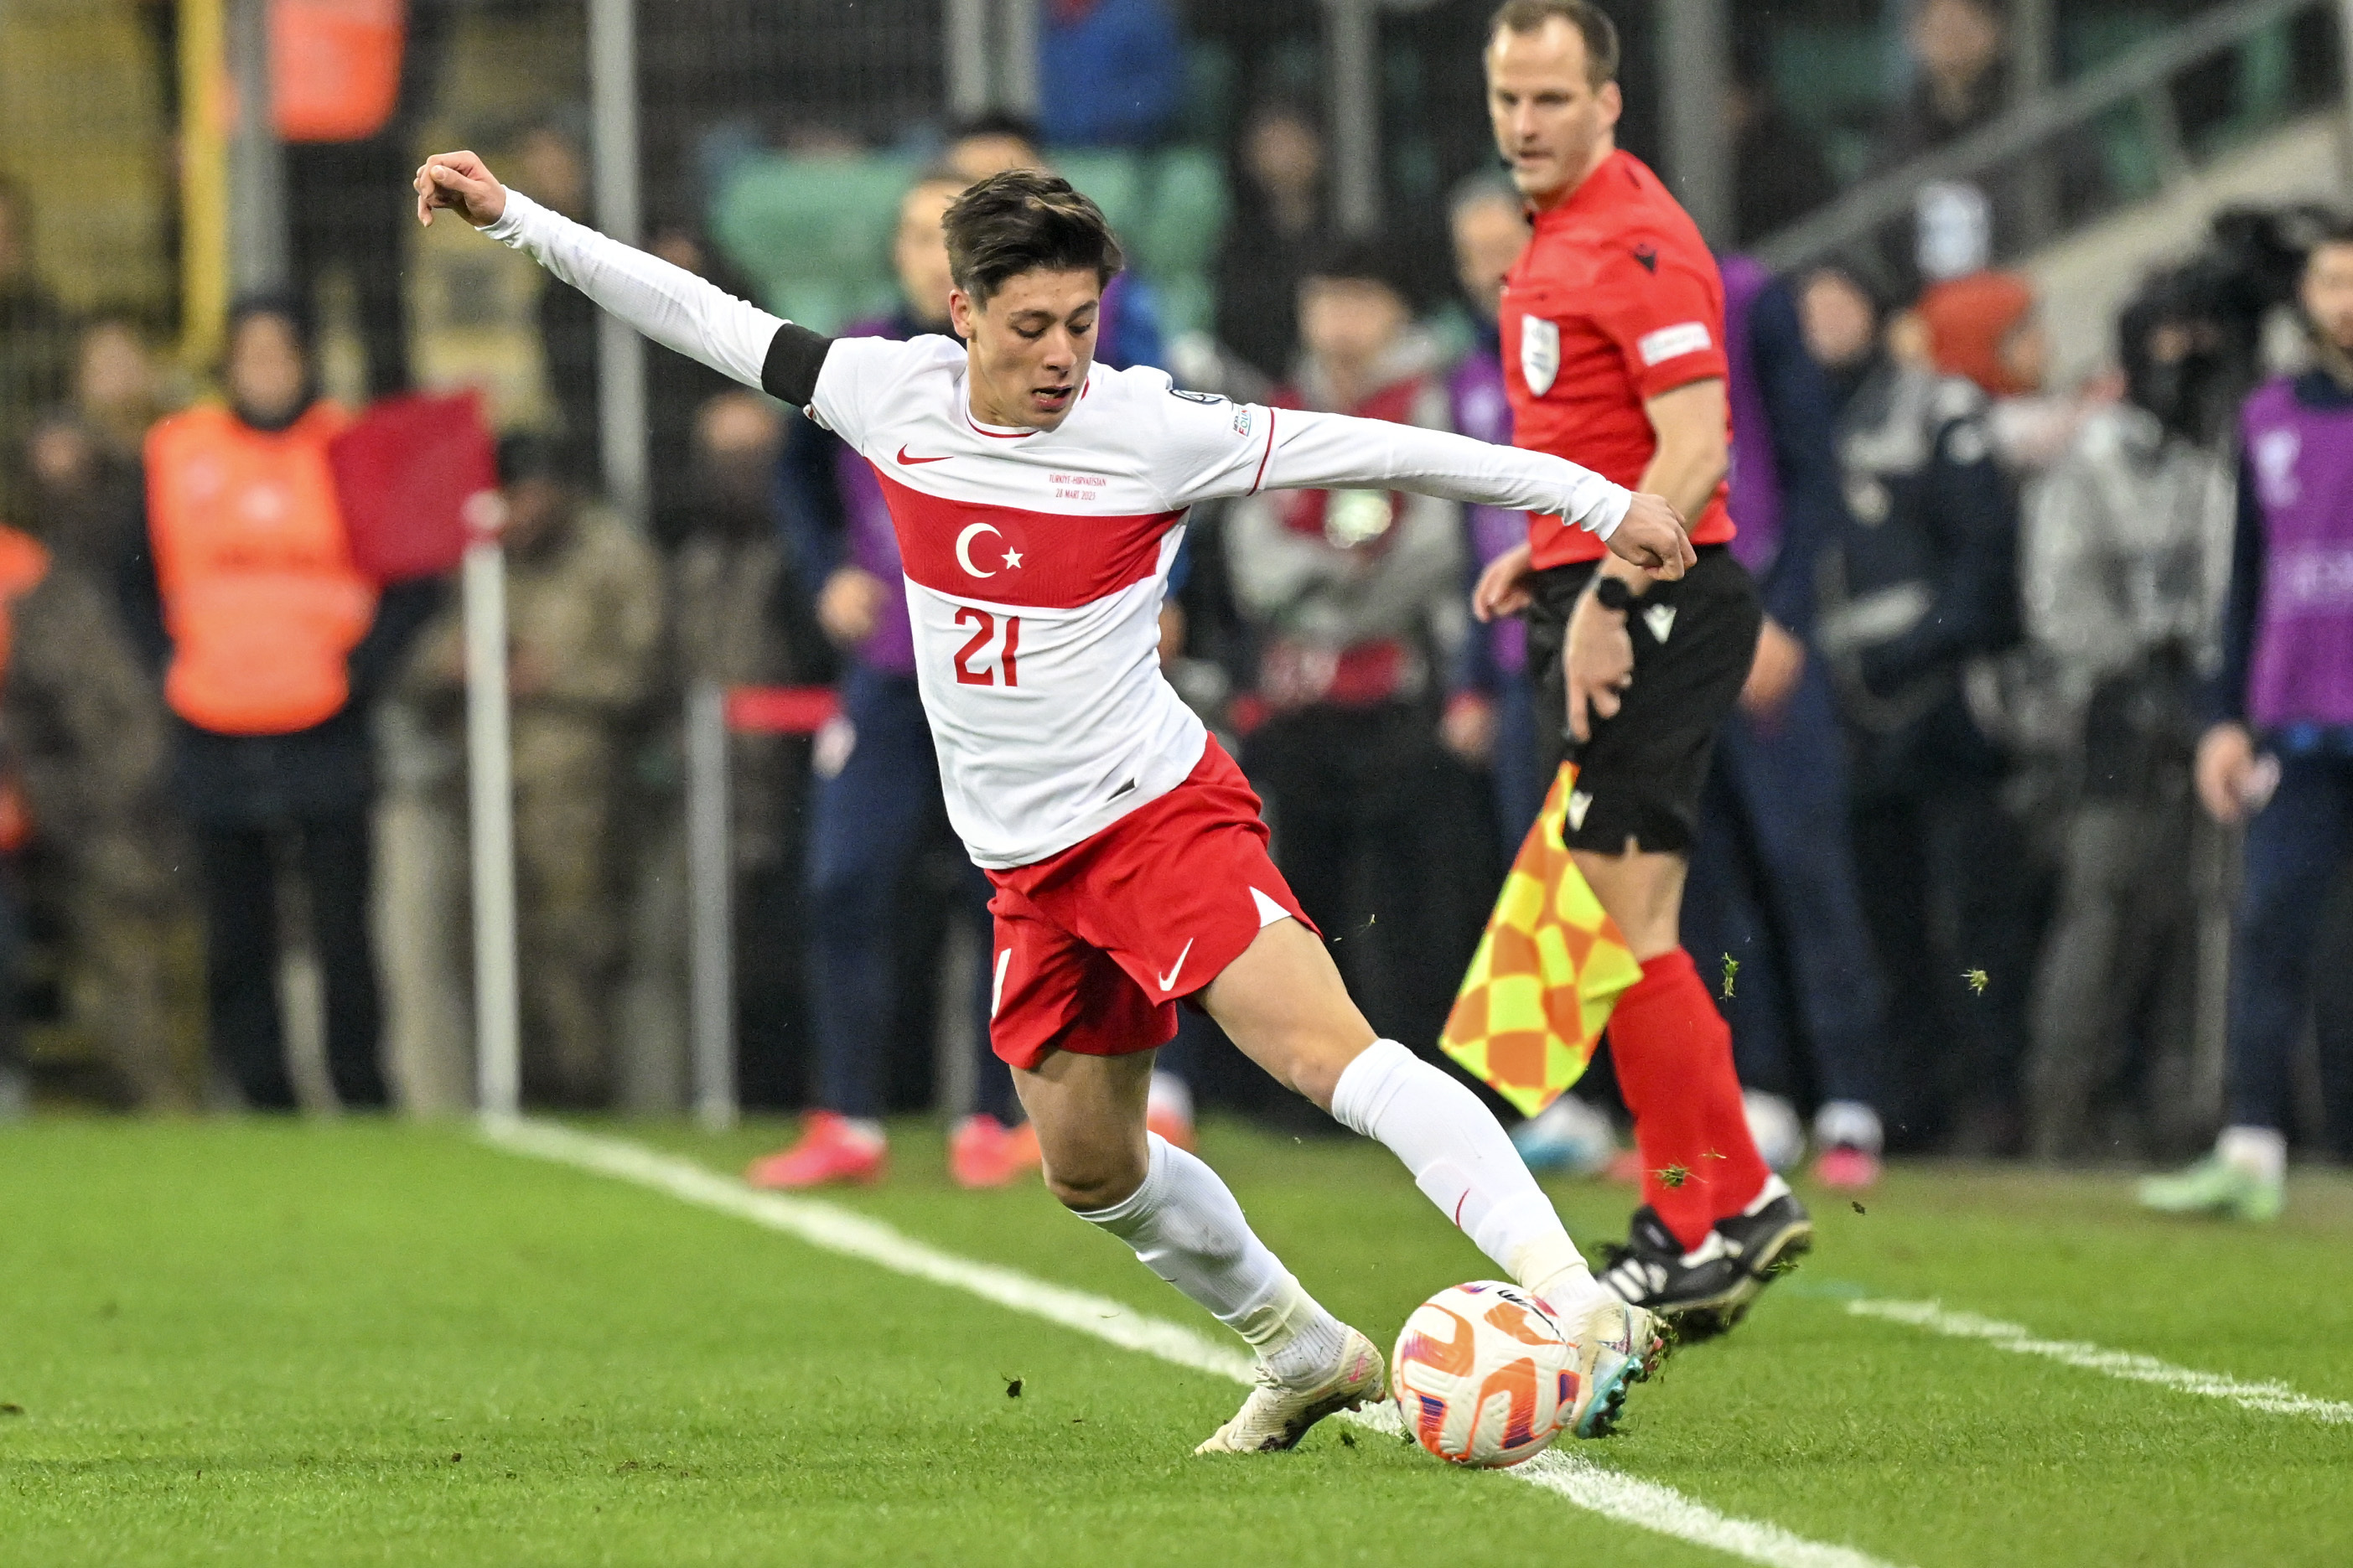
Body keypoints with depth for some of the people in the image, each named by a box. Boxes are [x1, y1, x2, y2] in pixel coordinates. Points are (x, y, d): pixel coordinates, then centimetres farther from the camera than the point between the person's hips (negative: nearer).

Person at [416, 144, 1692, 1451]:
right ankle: (1312, 1359, 33)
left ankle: (1579, 1305, -35)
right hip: (1030, 863, 6)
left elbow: (1372, 449, -8)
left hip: (1159, 810, -6)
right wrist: (511, 215, 11)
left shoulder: (1153, 431, -12)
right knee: (1091, 1167, 14)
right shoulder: (895, 392, 1)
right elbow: (708, 322, 10)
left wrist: (1600, 498, -8)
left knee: (1331, 1050, -25)